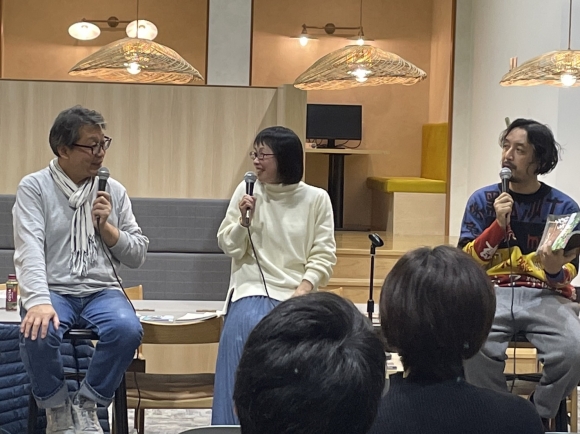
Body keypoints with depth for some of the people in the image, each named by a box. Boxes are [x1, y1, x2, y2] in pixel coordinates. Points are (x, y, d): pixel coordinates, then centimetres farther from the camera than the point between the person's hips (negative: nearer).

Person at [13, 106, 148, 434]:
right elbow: (29, 250, -14)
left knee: (127, 330, -30)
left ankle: (87, 405, -5)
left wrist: (106, 226, -6)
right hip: (53, 291, -2)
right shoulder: (34, 188, 0)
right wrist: (38, 301, -31)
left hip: (102, 291, 3)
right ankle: (58, 408, -5)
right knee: (38, 332, -35)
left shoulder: (114, 191, 10)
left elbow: (138, 255, 11)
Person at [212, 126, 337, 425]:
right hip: (253, 289, 1)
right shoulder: (246, 191, 6)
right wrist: (243, 219, -11)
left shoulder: (316, 199, 2)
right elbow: (229, 247, 7)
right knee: (247, 327, -30)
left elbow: (323, 256, -1)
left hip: (297, 293, 0)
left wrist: (301, 292, -14)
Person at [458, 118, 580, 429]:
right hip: (492, 292, 0)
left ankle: (539, 417, -1)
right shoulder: (482, 200, 6)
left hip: (546, 295, 0)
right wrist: (499, 224, -12)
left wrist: (555, 270, -19)